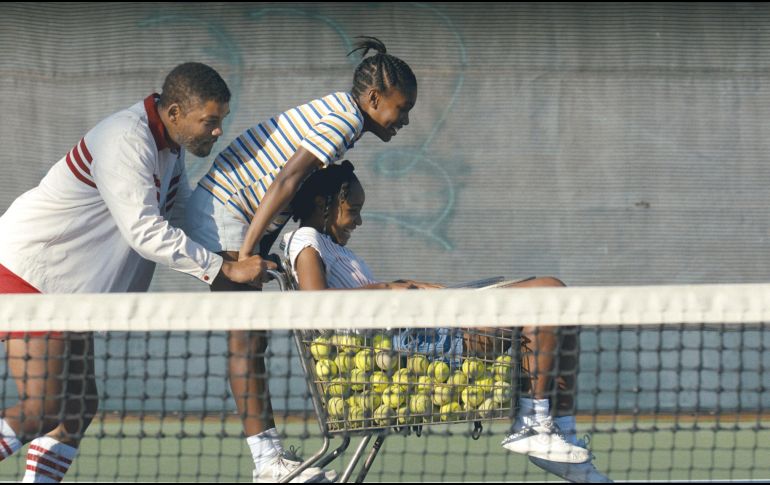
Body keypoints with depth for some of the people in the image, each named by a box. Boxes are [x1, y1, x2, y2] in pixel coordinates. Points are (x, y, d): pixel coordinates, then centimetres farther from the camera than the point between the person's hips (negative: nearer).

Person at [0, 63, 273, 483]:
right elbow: (146, 233, -28)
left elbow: (182, 210, 26)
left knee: (78, 408, 5)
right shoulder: (126, 142, -23)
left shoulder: (168, 147, 9)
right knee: (41, 410, -17)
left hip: (66, 289, 10)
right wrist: (226, 269, -26)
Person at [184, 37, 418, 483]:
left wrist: (257, 257, 12)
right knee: (246, 338, -11)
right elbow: (286, 180, -25)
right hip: (223, 208, -10)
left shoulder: (336, 115, 14)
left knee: (252, 340, 6)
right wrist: (245, 254, -26)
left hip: (239, 214, 10)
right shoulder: (346, 118, -17)